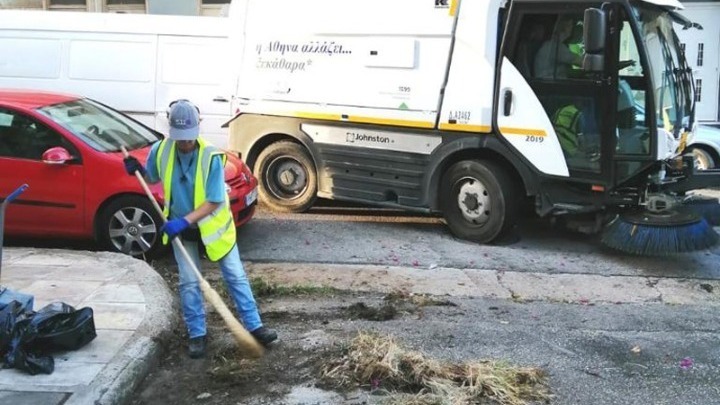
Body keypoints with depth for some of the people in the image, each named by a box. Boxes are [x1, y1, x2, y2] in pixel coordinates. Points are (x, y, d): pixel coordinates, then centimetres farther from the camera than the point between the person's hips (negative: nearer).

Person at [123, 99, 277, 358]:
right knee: (189, 282, 4)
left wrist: (184, 221, -31)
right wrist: (138, 170, -14)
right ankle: (197, 335, 17)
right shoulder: (160, 151, -14)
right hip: (180, 227, 2)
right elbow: (152, 178, 8)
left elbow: (214, 202, -23)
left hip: (212, 224, -2)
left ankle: (254, 327, 14)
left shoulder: (211, 157, -24)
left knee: (236, 276, 4)